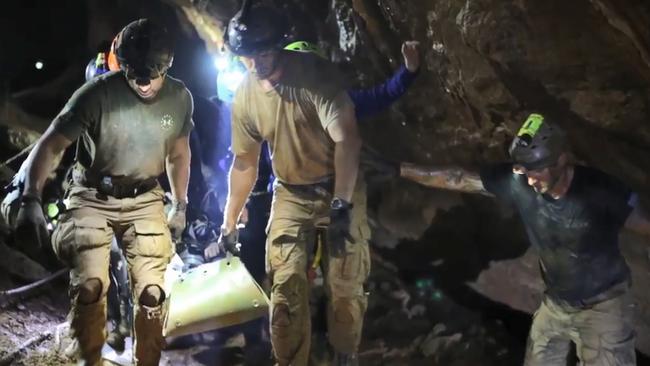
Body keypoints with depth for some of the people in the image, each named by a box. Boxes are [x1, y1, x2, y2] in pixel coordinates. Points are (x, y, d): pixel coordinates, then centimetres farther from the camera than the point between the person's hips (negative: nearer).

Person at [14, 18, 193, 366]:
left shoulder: (180, 98, -9)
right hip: (92, 197, -3)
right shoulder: (98, 93, -23)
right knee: (89, 286, -16)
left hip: (144, 200, 3)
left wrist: (180, 205, 11)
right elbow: (49, 145, -23)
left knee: (151, 292, -2)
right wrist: (30, 200, -35)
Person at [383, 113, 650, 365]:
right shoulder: (517, 182, -17)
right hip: (555, 303, 4)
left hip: (602, 305, -4)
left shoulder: (600, 191, -26)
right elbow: (457, 179, -12)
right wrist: (400, 169, -12)